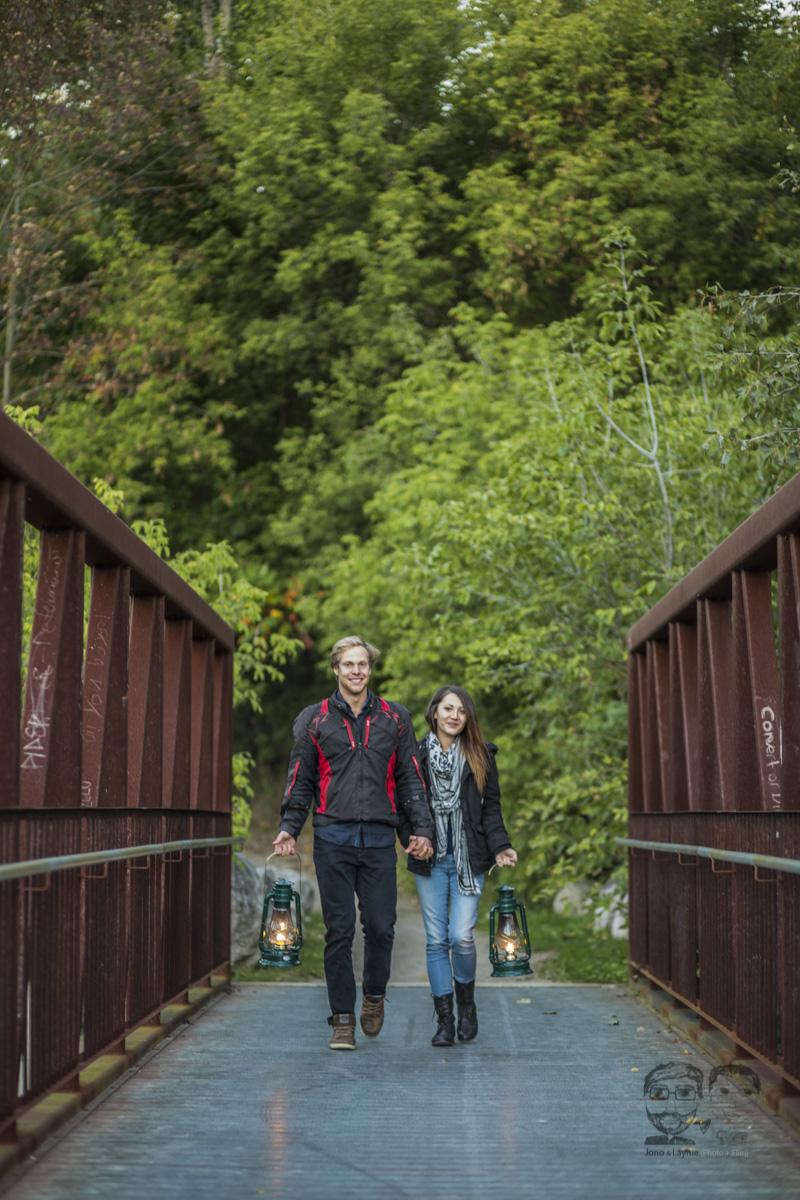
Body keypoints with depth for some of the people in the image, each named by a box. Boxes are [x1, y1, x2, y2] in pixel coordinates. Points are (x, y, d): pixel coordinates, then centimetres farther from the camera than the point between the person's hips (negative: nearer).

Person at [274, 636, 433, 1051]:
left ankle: (374, 994, 25)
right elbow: (300, 780, 11)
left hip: (379, 838, 1)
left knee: (381, 927, -2)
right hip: (332, 838, -1)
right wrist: (289, 827, -2)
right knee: (339, 931, -1)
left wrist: (421, 828, 2)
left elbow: (410, 779, 12)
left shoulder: (394, 719, 10)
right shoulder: (314, 720, 8)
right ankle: (343, 1019, 8)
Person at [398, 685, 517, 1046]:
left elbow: (491, 807, 7)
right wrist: (411, 839, -11)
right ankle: (444, 1020, 9)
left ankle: (467, 1004, 17)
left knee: (462, 937, -9)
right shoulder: (416, 756, 5)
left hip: (468, 859, -1)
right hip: (430, 861, 1)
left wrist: (500, 846, -6)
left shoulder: (480, 756, 7)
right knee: (436, 940, 1)